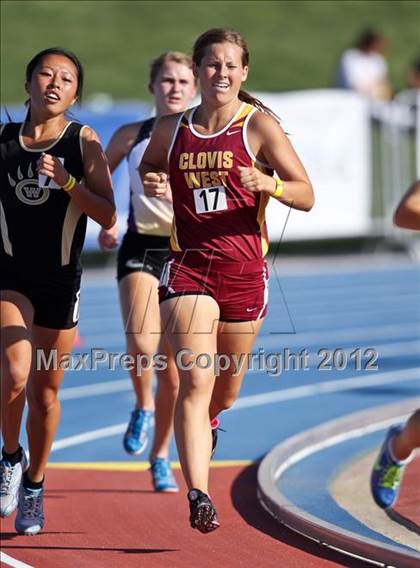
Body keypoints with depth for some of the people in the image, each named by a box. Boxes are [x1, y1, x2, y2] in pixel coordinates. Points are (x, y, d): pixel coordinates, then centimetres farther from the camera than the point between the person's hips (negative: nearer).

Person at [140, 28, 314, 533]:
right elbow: (147, 167, 25)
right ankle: (198, 496, -23)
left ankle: (205, 420, 53)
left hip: (244, 270, 0)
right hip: (187, 266, 0)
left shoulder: (259, 126, -3)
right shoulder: (171, 131, 5)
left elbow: (306, 196, -4)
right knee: (195, 381, -17)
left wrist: (268, 183, -24)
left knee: (225, 391, 15)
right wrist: (151, 184, 1)